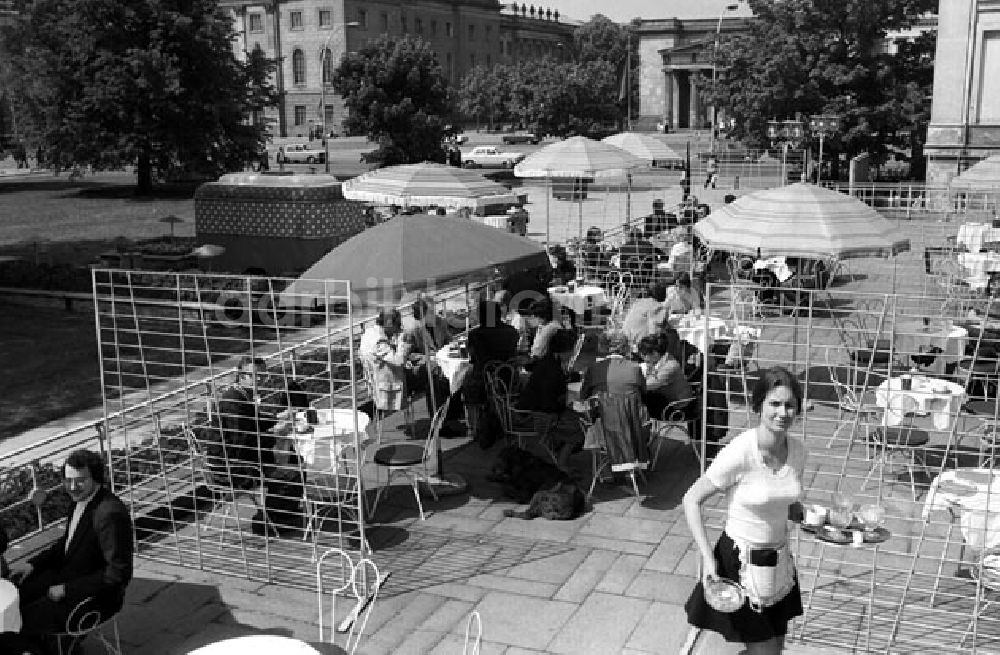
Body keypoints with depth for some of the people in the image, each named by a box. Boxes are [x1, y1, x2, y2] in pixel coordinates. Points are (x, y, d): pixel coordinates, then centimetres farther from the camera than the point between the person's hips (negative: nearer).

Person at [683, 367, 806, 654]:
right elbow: (692, 500, -17)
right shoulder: (740, 452, -24)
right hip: (742, 562, -6)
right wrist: (708, 558, -22)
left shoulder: (797, 449, -5)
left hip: (779, 561, 6)